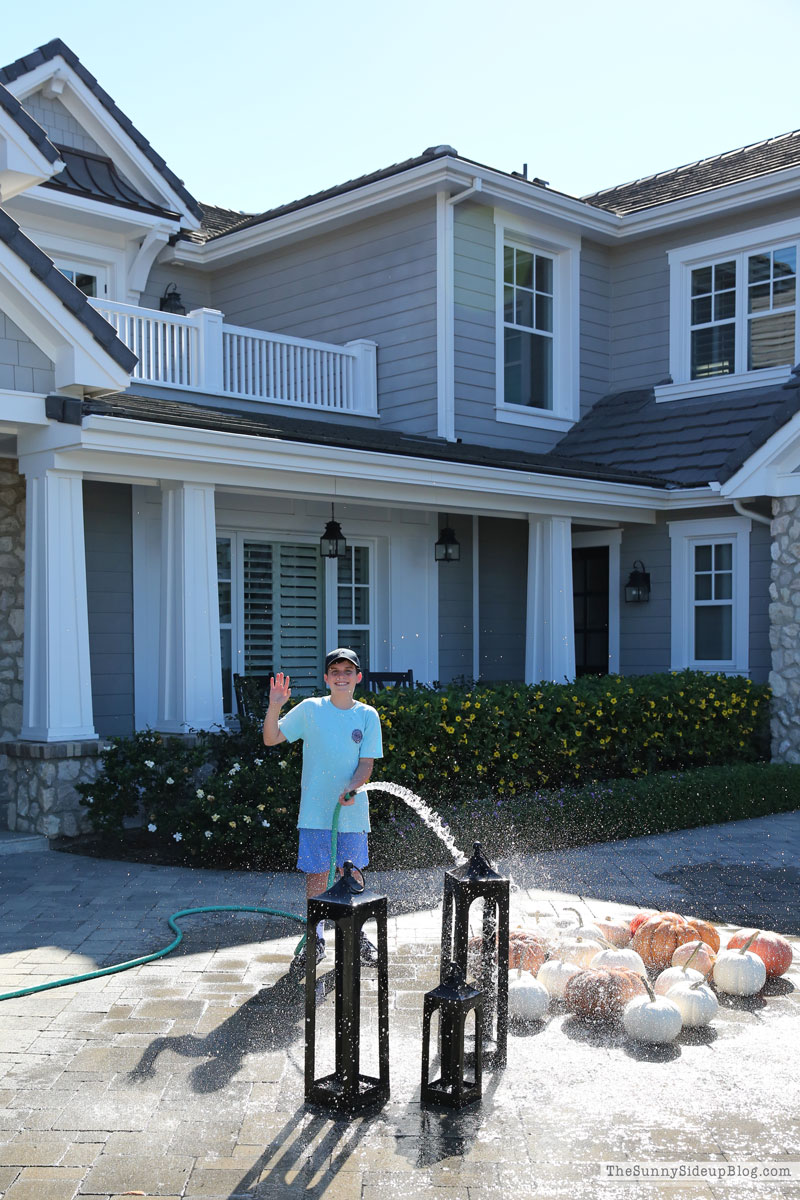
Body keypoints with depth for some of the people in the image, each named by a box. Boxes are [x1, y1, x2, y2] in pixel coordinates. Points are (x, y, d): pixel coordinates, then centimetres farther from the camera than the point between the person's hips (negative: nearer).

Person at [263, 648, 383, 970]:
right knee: (316, 875, 3)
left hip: (353, 810, 1)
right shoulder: (309, 709, -1)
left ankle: (356, 936, 27)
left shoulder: (367, 716, 1)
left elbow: (366, 763, -2)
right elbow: (271, 738, 1)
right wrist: (275, 706, -15)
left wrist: (351, 789, -20)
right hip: (315, 809, -1)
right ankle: (316, 940, 19)